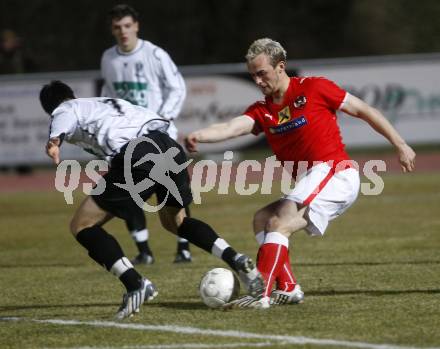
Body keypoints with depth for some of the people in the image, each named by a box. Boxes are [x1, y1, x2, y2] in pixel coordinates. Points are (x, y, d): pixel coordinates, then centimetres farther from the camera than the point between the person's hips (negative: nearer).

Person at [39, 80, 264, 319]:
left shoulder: (64, 110, 16)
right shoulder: (106, 102, 37)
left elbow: (63, 121, -8)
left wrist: (54, 140, -31)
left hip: (136, 157, -7)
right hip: (168, 146, 7)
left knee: (82, 226, 5)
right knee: (175, 221, 32)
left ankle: (135, 284, -12)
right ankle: (236, 260, 13)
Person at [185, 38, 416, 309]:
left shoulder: (313, 88, -3)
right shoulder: (262, 111, 12)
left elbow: (364, 111, 4)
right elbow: (232, 127, -7)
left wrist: (400, 145, 5)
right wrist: (198, 136, -27)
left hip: (333, 172, -8)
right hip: (308, 183, 8)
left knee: (278, 224, -20)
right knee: (262, 220, 5)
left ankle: (261, 294, -30)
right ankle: (288, 288, -3)